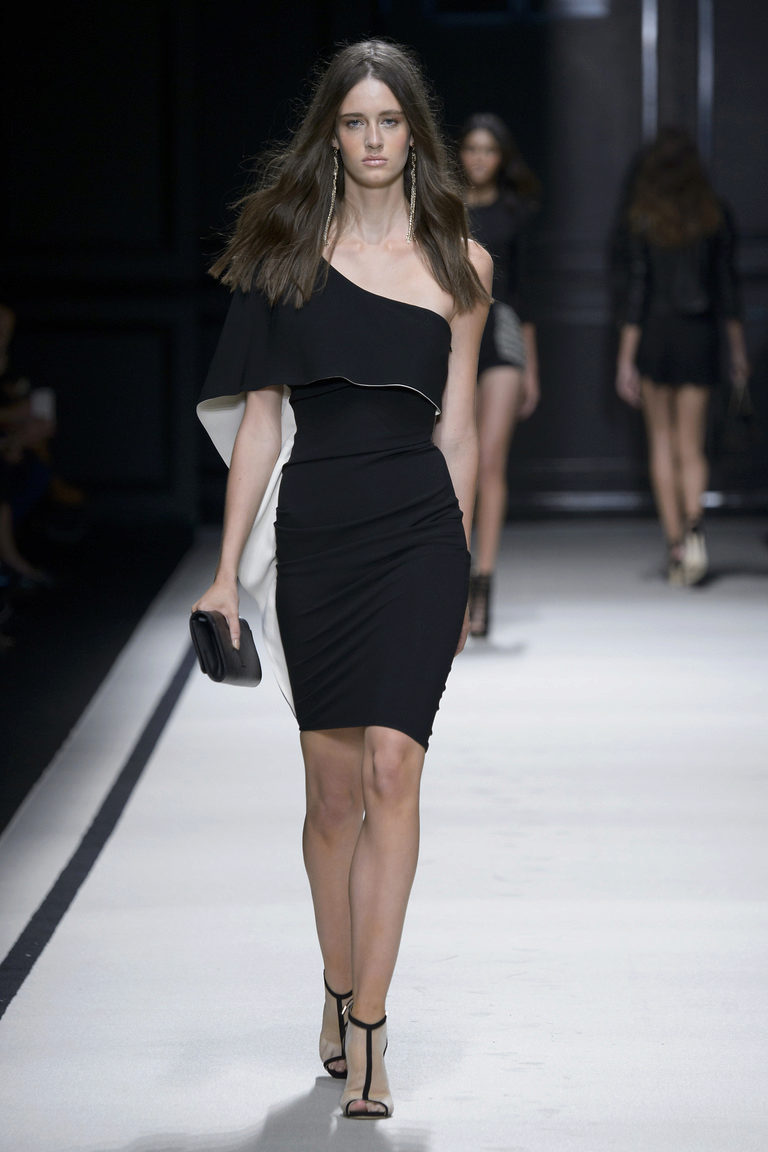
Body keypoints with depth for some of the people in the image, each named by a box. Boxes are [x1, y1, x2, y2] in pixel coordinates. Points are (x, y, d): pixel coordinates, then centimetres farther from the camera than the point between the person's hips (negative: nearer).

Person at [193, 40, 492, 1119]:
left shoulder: (459, 263, 7)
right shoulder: (291, 247, 6)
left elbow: (456, 426, 12)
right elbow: (259, 415, 5)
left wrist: (460, 569, 15)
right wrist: (227, 571, 2)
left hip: (418, 531, -1)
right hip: (314, 532, 1)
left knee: (390, 768, -12)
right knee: (334, 782, 5)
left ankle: (364, 1035, -10)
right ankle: (342, 998, 23)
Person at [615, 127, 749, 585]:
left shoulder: (644, 220, -5)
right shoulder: (717, 216, 0)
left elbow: (637, 290, -6)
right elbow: (728, 285, 3)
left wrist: (626, 359, -4)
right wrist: (739, 349, 11)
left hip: (654, 336, -1)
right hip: (701, 337, 1)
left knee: (662, 444, 10)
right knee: (691, 447, 3)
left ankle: (675, 543, 7)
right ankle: (694, 523, -23)